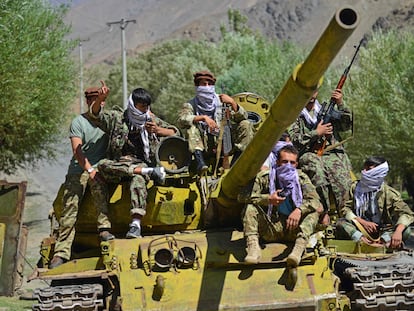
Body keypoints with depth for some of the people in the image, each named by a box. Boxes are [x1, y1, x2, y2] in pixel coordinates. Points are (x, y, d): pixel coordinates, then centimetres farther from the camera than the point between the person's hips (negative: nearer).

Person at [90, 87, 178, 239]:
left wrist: (158, 130, -6)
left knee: (138, 179, -36)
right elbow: (96, 116, -1)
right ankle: (150, 172, -34)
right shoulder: (117, 118, 11)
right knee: (102, 165, -33)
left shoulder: (152, 119, 17)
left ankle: (136, 224, -49)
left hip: (142, 163, -1)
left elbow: (175, 132, 13)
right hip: (118, 164, 1)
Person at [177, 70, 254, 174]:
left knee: (246, 125, -12)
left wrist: (233, 103, -17)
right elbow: (181, 120, -18)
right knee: (190, 127, -27)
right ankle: (200, 162, -40)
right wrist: (203, 118, -29)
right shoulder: (191, 105, 3)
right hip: (204, 144, -2)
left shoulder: (221, 101, 9)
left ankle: (235, 162, -22)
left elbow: (242, 117, 1)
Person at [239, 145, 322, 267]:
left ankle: (299, 248, -42)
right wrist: (267, 199, -23)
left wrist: (299, 210, -30)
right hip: (270, 231, -1)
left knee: (314, 211, -21)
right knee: (250, 207, -20)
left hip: (292, 230, 1)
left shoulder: (302, 178, 4)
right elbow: (242, 196, -10)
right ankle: (253, 247, -34)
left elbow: (315, 200, -9)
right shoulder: (265, 177, -1)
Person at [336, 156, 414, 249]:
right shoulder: (355, 187, 1)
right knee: (341, 223, -26)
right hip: (360, 230, 1)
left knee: (405, 231, -26)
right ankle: (364, 241, -44)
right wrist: (363, 222, -17)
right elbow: (345, 209, -1)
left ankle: (382, 242, -46)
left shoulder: (389, 193, -6)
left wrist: (398, 232, -37)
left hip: (383, 231, -1)